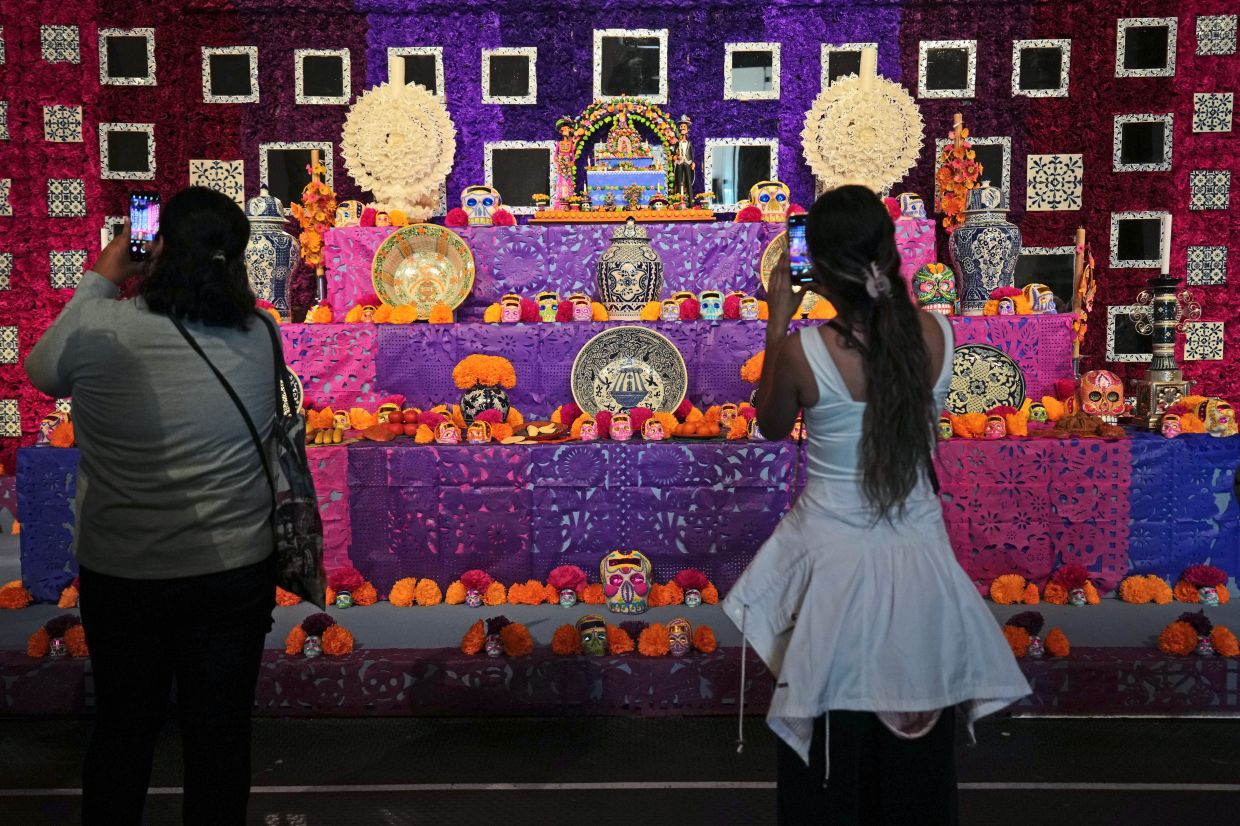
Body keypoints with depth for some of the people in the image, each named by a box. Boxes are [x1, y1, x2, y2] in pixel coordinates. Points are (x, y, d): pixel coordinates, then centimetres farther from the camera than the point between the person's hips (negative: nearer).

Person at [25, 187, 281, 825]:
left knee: (122, 729, 20)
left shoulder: (99, 329, -16)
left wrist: (100, 281, 9)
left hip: (121, 575, 0)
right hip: (234, 571, 1)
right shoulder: (258, 336, -11)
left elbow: (42, 371, 5)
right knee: (220, 732, 14)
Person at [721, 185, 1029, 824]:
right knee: (917, 742, 22)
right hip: (918, 562, 3)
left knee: (829, 742, 18)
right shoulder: (938, 335, -12)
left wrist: (777, 324, 1)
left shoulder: (802, 352, -21)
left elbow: (771, 427, -1)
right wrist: (887, 291, 9)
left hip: (835, 566, -3)